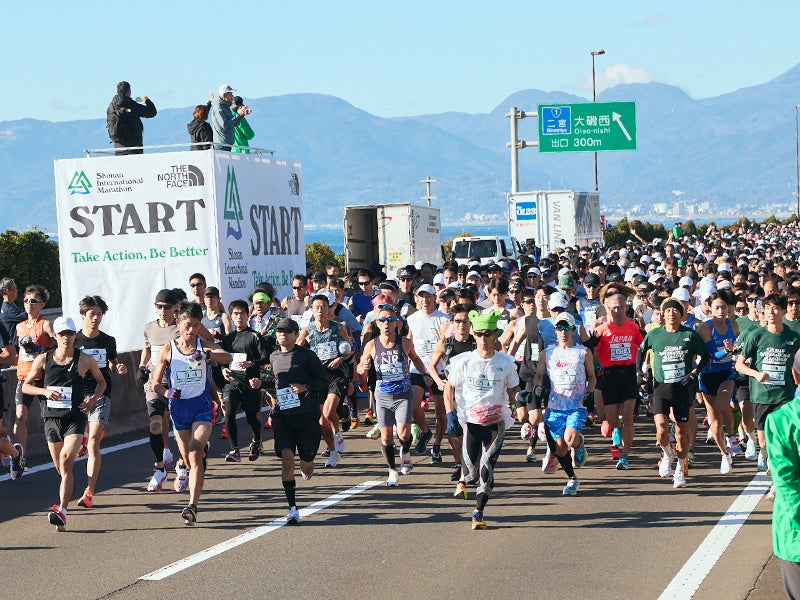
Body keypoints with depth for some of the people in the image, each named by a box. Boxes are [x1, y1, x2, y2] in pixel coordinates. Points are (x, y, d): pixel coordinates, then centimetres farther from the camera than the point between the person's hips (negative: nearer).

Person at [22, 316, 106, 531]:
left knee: (66, 461, -21)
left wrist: (93, 398, -2)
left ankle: (61, 511, -27)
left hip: (75, 418, -3)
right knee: (60, 467, 12)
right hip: (51, 417, 3)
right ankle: (64, 501, 40)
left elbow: (101, 381, 17)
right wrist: (45, 391, -11)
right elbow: (25, 386, 7)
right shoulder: (43, 359, 2)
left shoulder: (85, 360, 1)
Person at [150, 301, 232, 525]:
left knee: (195, 453, -19)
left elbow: (228, 358, -22)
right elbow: (156, 383, 5)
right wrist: (166, 392, -17)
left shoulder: (204, 346, -2)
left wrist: (206, 355, -40)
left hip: (202, 405, -2)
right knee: (188, 458, 9)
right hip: (178, 406, 2)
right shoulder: (167, 351, 1)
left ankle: (192, 506, -21)